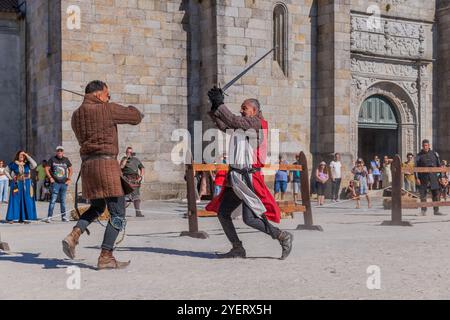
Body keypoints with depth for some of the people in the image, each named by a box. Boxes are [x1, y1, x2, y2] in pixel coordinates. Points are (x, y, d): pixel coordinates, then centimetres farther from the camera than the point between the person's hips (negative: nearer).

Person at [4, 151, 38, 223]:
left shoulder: (27, 164, 4)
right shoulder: (13, 164, 3)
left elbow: (34, 165, -14)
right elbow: (6, 171, 12)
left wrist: (28, 156, -13)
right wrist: (11, 178, 0)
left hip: (26, 185, 2)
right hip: (16, 184, -1)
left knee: (26, 201, 1)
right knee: (15, 200, -2)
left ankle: (24, 218, 7)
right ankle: (13, 218, 1)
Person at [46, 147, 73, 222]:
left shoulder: (66, 160, 10)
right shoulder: (52, 159, 1)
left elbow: (70, 170, 19)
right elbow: (46, 169, 2)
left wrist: (69, 179, 9)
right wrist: (50, 178, -8)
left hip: (64, 183, 3)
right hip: (55, 183, -3)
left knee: (63, 200, 10)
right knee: (53, 200, -9)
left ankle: (64, 216, 15)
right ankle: (49, 217, -7)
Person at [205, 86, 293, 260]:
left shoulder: (257, 123, -7)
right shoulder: (243, 125, 17)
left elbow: (233, 121, -17)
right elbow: (223, 125, 13)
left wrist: (220, 104, -10)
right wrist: (215, 105, 4)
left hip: (249, 178, -9)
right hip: (235, 179, 9)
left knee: (249, 219, -13)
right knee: (222, 213, 8)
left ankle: (283, 237, 4)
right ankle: (238, 249, 15)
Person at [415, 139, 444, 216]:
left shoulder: (434, 154, 7)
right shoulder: (419, 156, 0)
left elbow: (439, 165, 13)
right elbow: (415, 168, -3)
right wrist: (417, 178, -11)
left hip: (433, 177, 2)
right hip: (423, 178, -2)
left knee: (436, 194, 0)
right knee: (423, 195, 0)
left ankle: (436, 211, 6)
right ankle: (423, 211, 9)